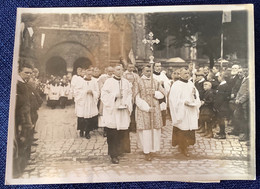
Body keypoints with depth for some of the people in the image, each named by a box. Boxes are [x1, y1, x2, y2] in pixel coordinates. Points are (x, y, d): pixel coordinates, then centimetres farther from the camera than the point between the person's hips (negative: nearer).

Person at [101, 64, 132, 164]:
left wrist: (128, 104, -1)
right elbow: (104, 94, -6)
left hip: (123, 111, 4)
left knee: (122, 133, 4)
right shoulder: (109, 81, 0)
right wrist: (114, 96, -16)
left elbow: (130, 94, 14)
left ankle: (120, 150, 21)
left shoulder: (126, 82, 13)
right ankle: (113, 155, 3)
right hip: (112, 111, -4)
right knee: (113, 134, -4)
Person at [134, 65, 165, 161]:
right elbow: (138, 99, -6)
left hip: (155, 109, 4)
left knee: (155, 129, 3)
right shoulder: (139, 82, -1)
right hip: (143, 109, -4)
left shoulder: (155, 82, 11)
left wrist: (155, 93, -9)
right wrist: (147, 108, -14)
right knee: (146, 130, -4)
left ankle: (152, 148, 16)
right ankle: (146, 151, 5)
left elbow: (162, 94, 12)